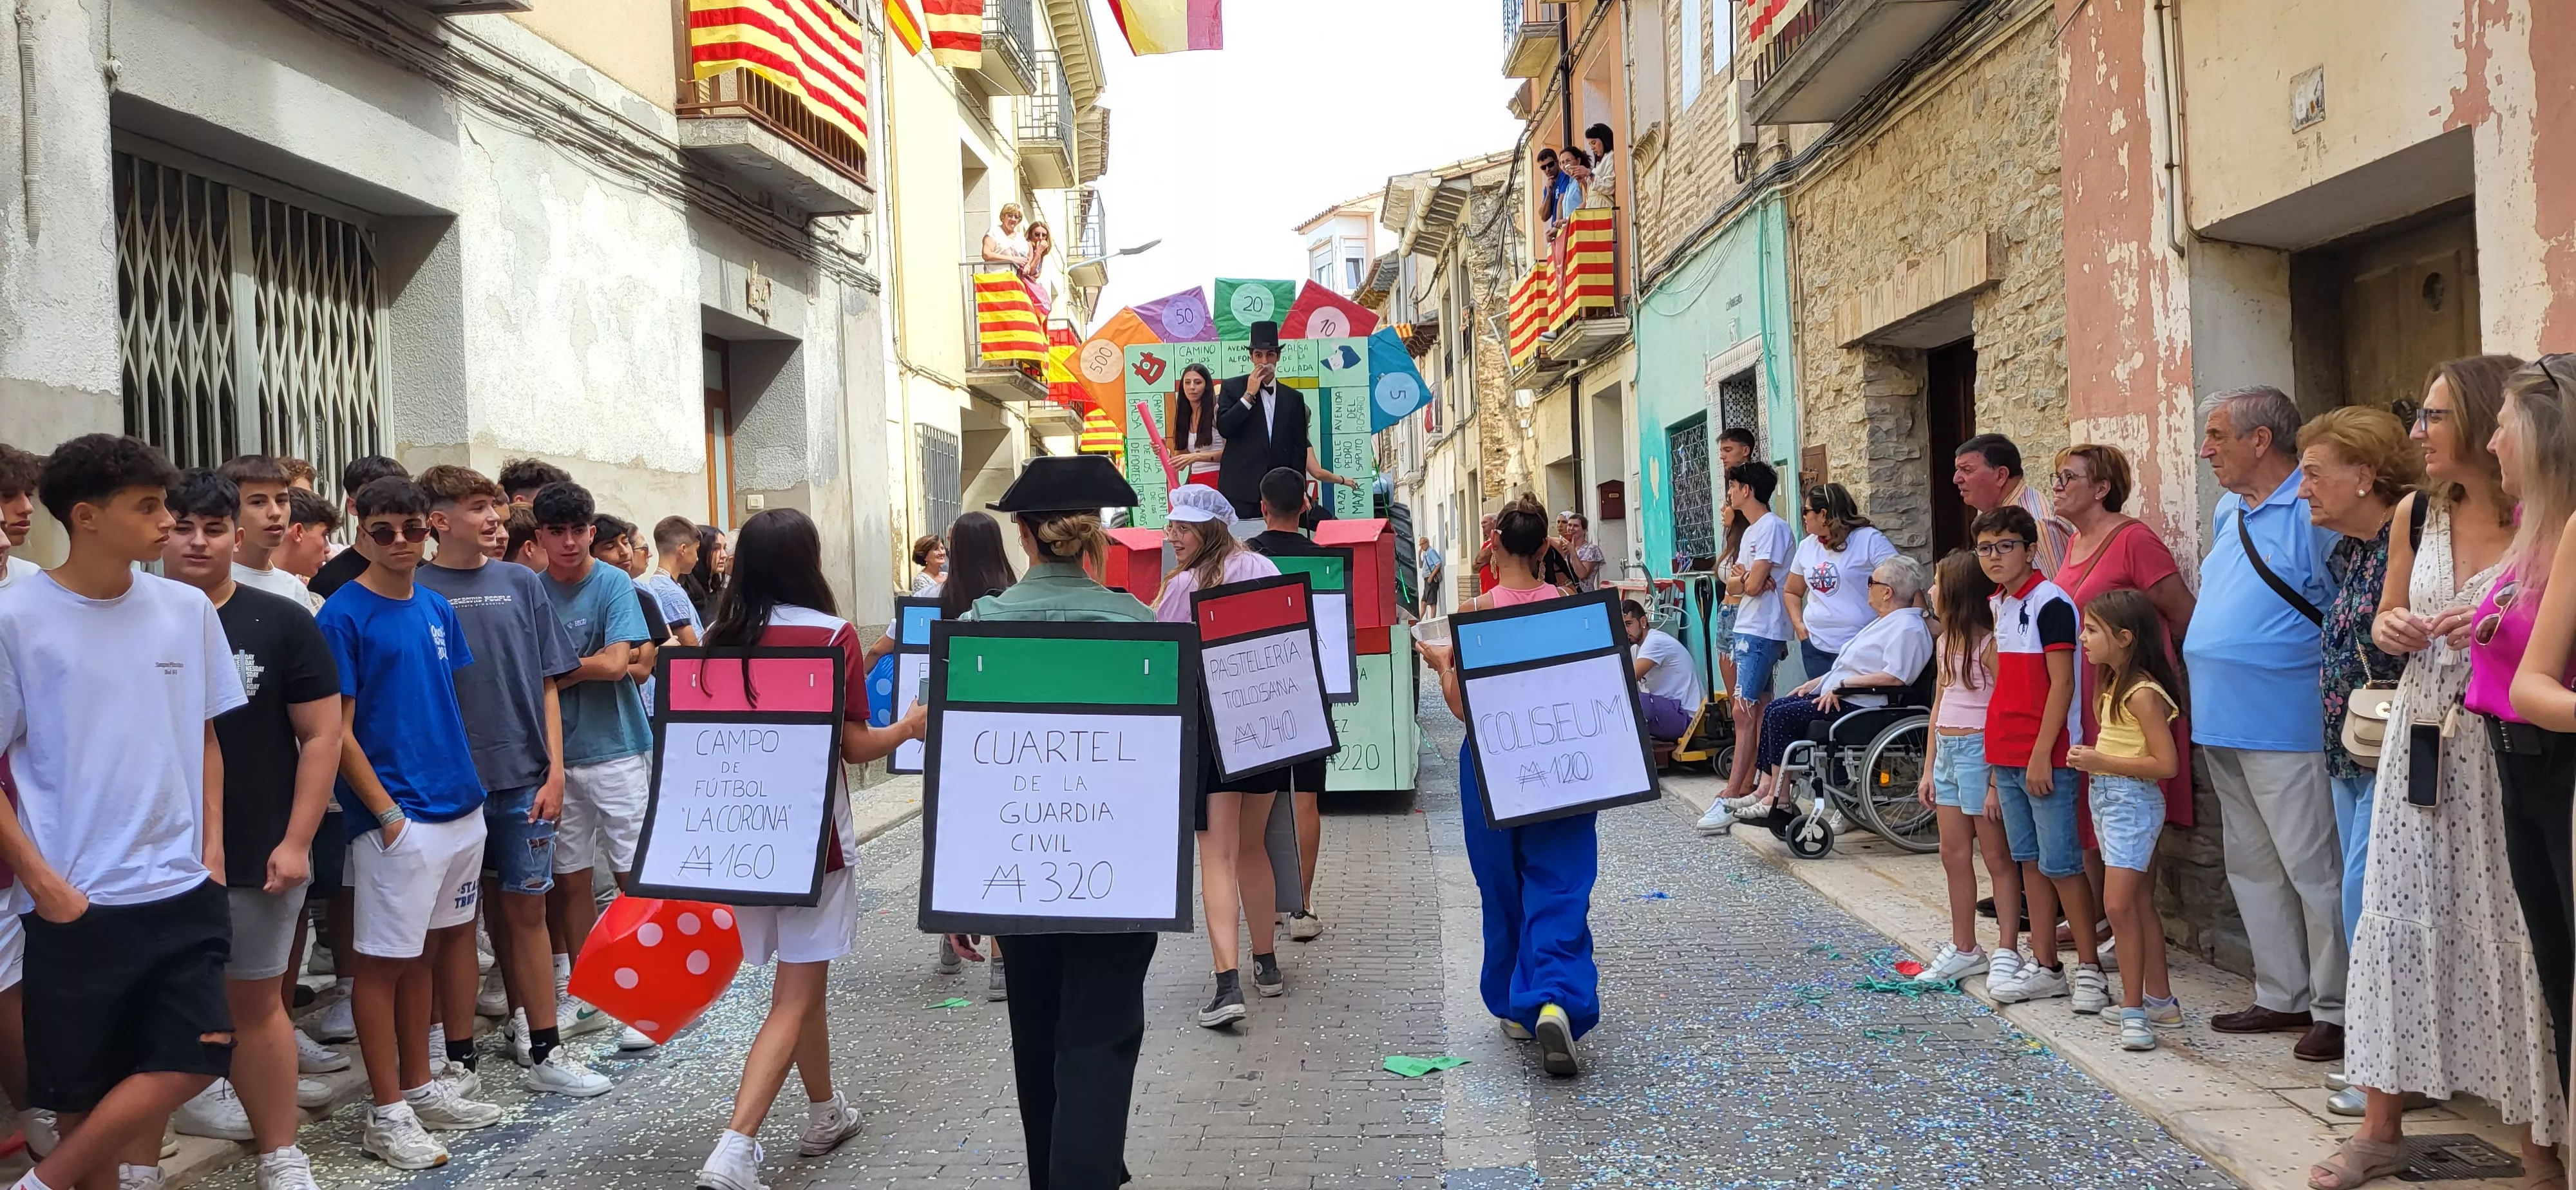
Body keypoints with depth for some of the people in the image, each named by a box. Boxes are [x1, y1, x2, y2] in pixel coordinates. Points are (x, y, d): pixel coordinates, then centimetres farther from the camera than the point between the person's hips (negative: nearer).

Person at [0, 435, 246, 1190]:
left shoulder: (187, 609, 4)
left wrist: (212, 846, 4)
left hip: (183, 891, 3)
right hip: (74, 900, -3)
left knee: (196, 1057, -2)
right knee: (86, 1087, 5)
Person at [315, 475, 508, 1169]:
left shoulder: (436, 610, 10)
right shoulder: (343, 615, -9)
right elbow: (338, 732, -11)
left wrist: (466, 784, 12)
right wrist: (387, 813, -14)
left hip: (459, 807, 7)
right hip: (397, 817, -6)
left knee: (422, 952, 16)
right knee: (383, 960, 2)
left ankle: (421, 1086, 26)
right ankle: (387, 1113, 10)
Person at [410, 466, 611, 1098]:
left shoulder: (521, 584, 6)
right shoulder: (414, 590, -2)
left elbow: (547, 685, 7)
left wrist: (555, 771, 0)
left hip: (522, 778, 2)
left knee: (526, 909, 8)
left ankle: (543, 1050, 15)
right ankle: (460, 1056, 16)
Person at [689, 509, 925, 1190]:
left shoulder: (722, 640, 2)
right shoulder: (833, 635, -11)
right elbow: (855, 746, -9)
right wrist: (911, 727, 10)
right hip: (812, 834, -5)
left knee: (802, 981, 22)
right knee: (794, 999, -2)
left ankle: (825, 1113, 36)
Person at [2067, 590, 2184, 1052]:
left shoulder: (2142, 694, -17)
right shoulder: (2112, 685, 12)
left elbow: (2165, 763, -21)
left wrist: (2103, 762, -20)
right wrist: (2090, 757, 5)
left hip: (2132, 801, -10)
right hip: (2106, 798, 10)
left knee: (2119, 904, -13)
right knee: (2139, 902, 15)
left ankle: (2133, 1009, -8)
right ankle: (2159, 996, 23)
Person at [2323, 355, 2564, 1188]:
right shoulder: (2415, 513, 5)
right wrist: (2392, 630, -4)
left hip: (2507, 751, -4)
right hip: (2421, 744, 5)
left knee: (2512, 933, 0)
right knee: (2397, 923, 6)